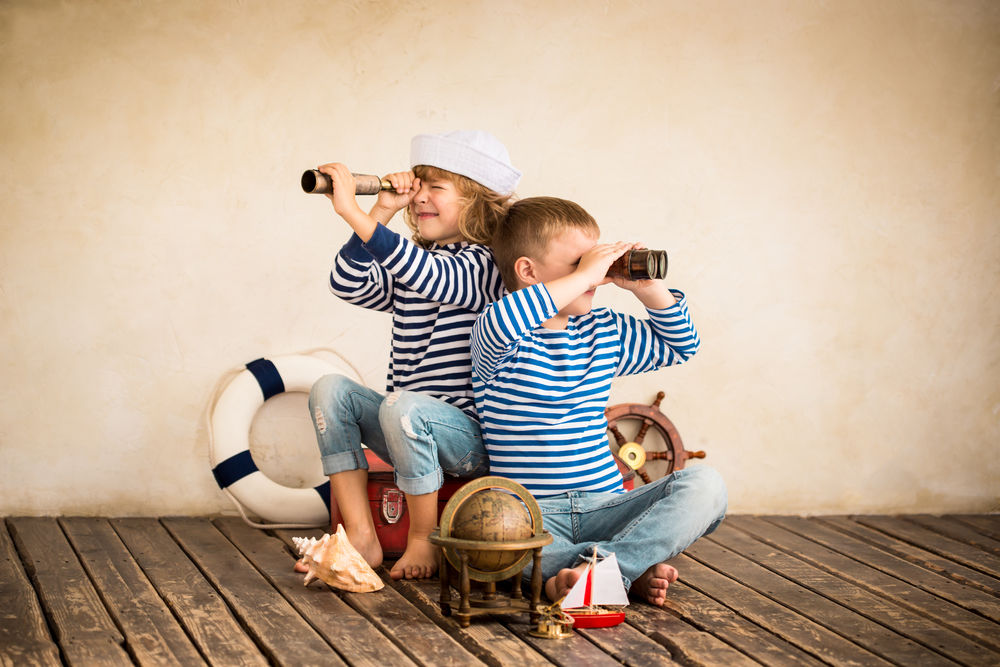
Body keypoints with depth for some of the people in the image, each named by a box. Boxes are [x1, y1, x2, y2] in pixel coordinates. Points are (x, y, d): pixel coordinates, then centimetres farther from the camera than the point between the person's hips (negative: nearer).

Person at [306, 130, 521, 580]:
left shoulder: (483, 264, -11)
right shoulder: (409, 264, 14)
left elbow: (430, 277, -32)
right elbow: (348, 285, -1)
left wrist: (352, 211, -36)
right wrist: (381, 214, -8)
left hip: (473, 435, -8)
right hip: (413, 428, 8)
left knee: (402, 405, -35)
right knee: (330, 389, -8)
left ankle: (423, 543, -15)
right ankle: (360, 538, -11)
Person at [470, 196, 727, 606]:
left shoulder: (604, 332, 15)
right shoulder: (503, 341, -4)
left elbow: (680, 347, 27)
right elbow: (500, 323, -31)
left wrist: (649, 289, 9)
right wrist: (584, 276, -27)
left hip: (604, 507, 5)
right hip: (533, 515, -5)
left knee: (704, 485, -17)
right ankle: (635, 570, -33)